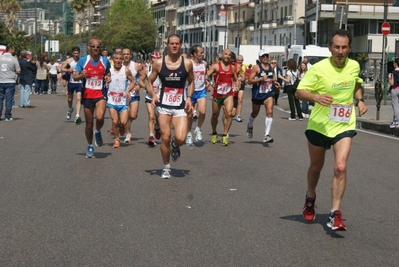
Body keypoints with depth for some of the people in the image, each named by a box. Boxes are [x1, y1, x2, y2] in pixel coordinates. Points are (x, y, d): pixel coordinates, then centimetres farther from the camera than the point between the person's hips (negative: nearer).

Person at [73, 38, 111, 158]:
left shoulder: (105, 61, 4)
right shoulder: (83, 61, -1)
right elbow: (75, 76, 1)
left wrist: (108, 78, -2)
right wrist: (81, 75, -22)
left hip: (101, 94, 0)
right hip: (87, 95, 0)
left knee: (99, 117, -25)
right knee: (89, 123, 7)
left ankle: (98, 132, 8)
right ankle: (90, 147, 26)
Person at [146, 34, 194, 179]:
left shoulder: (187, 63, 0)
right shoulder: (158, 63, -1)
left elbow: (191, 82, 14)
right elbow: (149, 82, 9)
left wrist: (189, 98, -1)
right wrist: (153, 95, -10)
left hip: (180, 107, 0)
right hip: (163, 106, 0)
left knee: (180, 139, -14)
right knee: (165, 138, -4)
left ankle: (175, 145, 24)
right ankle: (166, 167, 18)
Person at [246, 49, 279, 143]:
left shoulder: (271, 67, 7)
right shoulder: (256, 67, -9)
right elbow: (250, 81, -14)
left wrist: (275, 82, 4)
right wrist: (261, 79, -25)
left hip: (268, 93, 3)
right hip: (257, 93, -3)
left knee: (270, 112, -17)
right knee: (255, 113, 16)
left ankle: (267, 135, -17)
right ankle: (250, 126, 49)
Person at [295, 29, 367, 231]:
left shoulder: (354, 66, -2)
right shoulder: (319, 69, -15)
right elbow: (299, 92, -16)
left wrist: (359, 100, 2)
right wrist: (316, 97, -36)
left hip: (344, 126, 1)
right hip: (319, 125, -1)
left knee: (340, 167, -16)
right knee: (316, 166, 17)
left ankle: (335, 214, -11)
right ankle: (310, 199, 46)